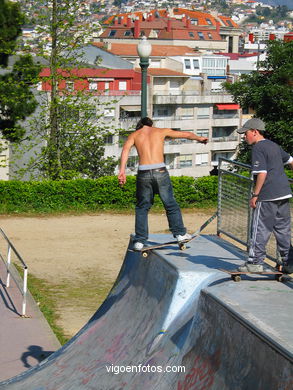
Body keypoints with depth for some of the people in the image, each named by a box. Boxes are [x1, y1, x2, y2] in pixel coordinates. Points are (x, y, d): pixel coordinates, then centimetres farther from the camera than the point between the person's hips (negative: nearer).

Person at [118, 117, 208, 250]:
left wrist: (122, 170, -14)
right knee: (171, 204, 14)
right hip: (160, 171, 0)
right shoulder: (161, 131, 17)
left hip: (143, 173, 0)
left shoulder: (134, 135, 15)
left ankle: (139, 241, 9)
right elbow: (185, 134, 27)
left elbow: (126, 148, -6)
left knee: (142, 208, 12)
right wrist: (199, 138, 46)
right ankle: (180, 233, 17)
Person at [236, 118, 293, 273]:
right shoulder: (274, 145, 16)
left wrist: (255, 195, -14)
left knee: (261, 229, -1)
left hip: (267, 196, -8)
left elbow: (262, 173, -18)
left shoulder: (258, 148, -10)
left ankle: (256, 262, 1)